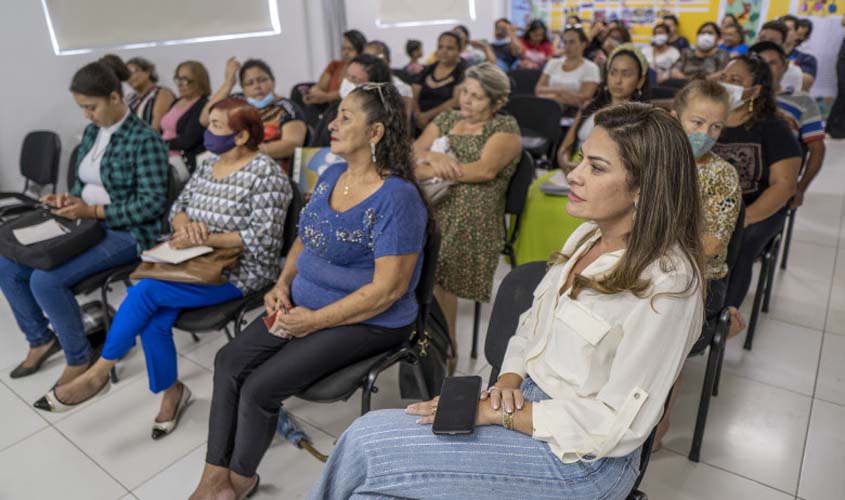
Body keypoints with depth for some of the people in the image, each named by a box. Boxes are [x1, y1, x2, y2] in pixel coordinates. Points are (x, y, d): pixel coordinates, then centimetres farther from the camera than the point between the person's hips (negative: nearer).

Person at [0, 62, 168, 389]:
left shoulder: (145, 140, -16)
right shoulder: (92, 132, 10)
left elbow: (152, 203, -20)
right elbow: (84, 181, 20)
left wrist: (94, 211, -21)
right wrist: (70, 201, -3)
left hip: (126, 233, -9)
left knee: (46, 280, -23)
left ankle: (80, 357, -1)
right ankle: (41, 339, 21)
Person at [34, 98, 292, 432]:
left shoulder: (265, 173, -14)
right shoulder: (210, 163, 10)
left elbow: (264, 237, -21)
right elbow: (178, 207, 11)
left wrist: (205, 238, -25)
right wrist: (186, 225, -13)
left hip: (237, 271, -6)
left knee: (144, 291, -20)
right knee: (153, 321, -17)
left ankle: (99, 373, 1)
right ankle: (171, 392, 8)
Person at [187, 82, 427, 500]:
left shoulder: (398, 198, -22)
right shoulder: (330, 176, 5)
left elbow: (388, 288, -23)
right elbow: (304, 239, 16)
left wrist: (315, 321, -19)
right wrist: (282, 285, -1)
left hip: (365, 321, -8)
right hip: (304, 304, 8)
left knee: (259, 388, -13)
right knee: (229, 361, -4)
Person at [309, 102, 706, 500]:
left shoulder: (667, 283, -21)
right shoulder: (587, 236, 5)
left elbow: (617, 425, -20)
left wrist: (499, 413, -18)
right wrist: (506, 385, -7)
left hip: (580, 457, -6)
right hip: (525, 401, 7)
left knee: (368, 440, -15)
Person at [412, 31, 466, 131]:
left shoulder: (463, 71, 3)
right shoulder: (427, 70, 17)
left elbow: (457, 100, -10)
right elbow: (414, 98, 10)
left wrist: (428, 115, -16)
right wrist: (418, 116, -11)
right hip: (420, 126, 4)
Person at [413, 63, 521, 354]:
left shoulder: (505, 127, 7)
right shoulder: (447, 118, 24)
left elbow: (486, 169, -11)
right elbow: (415, 149, 12)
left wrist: (429, 171, -10)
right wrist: (433, 156, -11)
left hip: (471, 217, -5)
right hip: (430, 204, 5)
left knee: (434, 274, -27)